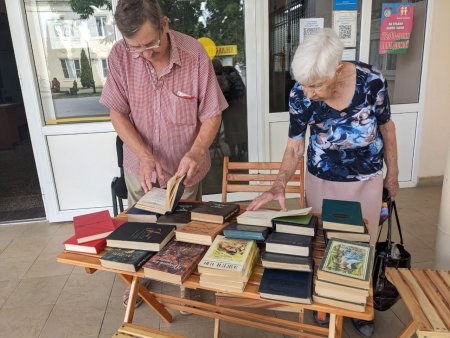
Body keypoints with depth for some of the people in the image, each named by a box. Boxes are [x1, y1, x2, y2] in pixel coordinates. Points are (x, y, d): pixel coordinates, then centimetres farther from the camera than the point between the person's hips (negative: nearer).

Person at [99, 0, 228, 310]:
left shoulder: (194, 54, -20)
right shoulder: (120, 56, -14)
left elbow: (212, 115, -14)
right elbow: (118, 114, -9)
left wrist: (196, 151, -31)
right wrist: (144, 155, -23)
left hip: (183, 167, -2)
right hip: (140, 165, 2)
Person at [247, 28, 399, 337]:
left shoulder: (372, 80, -24)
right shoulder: (300, 95, -23)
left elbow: (386, 126, -6)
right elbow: (295, 147, -13)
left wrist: (392, 171, 4)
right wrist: (280, 185, -29)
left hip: (367, 181, 1)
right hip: (323, 181, 0)